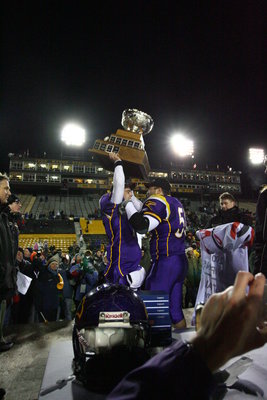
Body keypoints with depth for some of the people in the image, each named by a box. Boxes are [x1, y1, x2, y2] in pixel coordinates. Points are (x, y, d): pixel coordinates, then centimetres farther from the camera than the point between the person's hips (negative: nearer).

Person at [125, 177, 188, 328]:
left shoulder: (157, 201, -8)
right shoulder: (176, 202, 18)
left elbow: (142, 226, -22)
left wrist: (128, 203, -11)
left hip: (165, 262, -9)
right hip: (181, 260, 9)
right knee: (175, 307, 16)